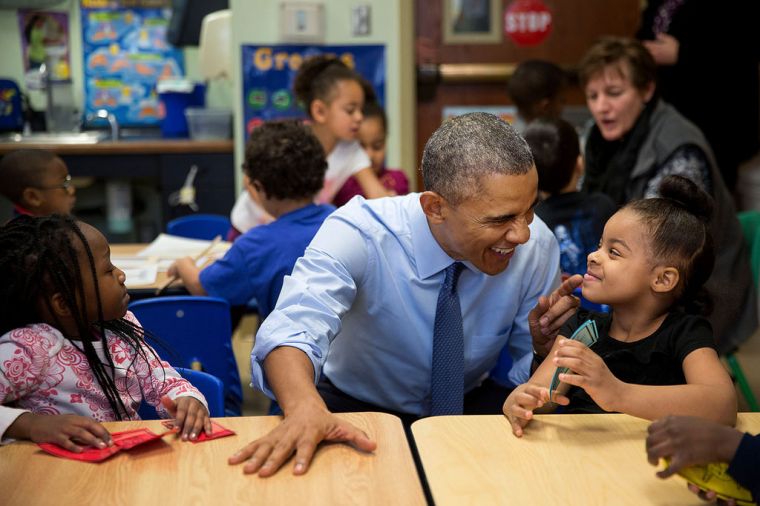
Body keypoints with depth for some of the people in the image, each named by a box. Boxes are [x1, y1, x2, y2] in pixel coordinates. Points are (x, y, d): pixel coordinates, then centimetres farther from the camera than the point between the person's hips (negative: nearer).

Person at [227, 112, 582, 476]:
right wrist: (305, 409, -64)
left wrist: (542, 341, -29)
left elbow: (533, 378, -5)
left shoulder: (537, 246, -17)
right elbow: (291, 328, -42)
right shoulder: (358, 234, -27)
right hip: (358, 408, -1)